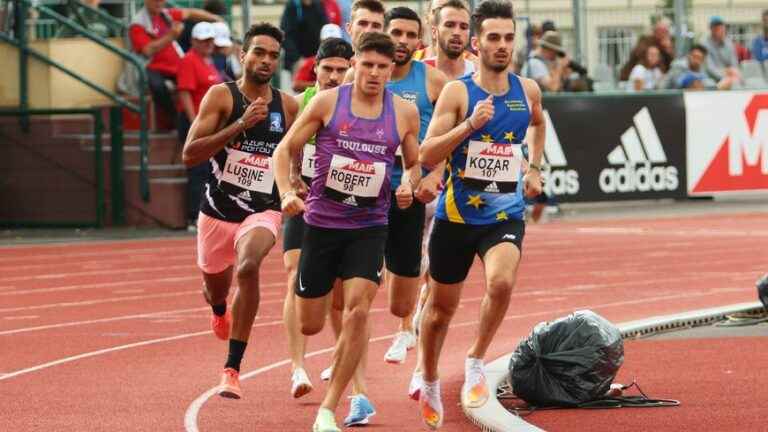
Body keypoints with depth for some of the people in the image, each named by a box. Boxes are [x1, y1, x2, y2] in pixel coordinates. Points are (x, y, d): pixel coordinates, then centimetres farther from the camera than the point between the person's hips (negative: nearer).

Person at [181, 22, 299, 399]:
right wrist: (240, 124, -25)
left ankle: (232, 369, -26)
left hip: (263, 212, 0)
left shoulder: (288, 106, 0)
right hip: (218, 209, 1)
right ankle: (219, 310, 64)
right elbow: (190, 155, -19)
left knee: (248, 267, -31)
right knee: (215, 282, 21)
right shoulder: (221, 96, -10)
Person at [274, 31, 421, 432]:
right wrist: (287, 193, -16)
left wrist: (409, 185, -6)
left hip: (369, 227, 1)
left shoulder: (404, 113, 1)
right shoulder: (327, 102, -5)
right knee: (309, 325, 4)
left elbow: (414, 163, 16)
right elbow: (284, 150, 0)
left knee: (358, 310, -19)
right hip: (321, 222, -1)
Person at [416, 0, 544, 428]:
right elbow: (426, 155, -15)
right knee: (442, 305, 12)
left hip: (506, 216, 2)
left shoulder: (528, 90, 3)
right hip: (457, 214, -1)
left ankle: (476, 361, -6)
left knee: (502, 282, -28)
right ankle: (430, 384, 36)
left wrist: (535, 168, 19)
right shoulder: (457, 92, -10)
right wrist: (470, 124, -26)